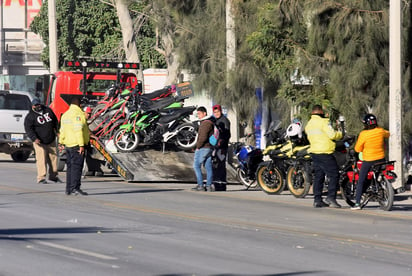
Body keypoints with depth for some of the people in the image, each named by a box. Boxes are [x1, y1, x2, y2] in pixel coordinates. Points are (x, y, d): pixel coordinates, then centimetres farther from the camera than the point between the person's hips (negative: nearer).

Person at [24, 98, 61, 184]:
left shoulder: (48, 110, 8)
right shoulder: (30, 116, -8)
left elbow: (55, 121, 20)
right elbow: (28, 129, -15)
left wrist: (57, 131, 13)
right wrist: (34, 138, -27)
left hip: (51, 141, 5)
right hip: (40, 142, -5)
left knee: (53, 158, 9)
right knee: (41, 160, -12)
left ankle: (53, 176, 22)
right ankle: (41, 178, -10)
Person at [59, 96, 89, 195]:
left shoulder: (65, 115, 15)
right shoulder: (78, 114, -12)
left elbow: (62, 130, 21)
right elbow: (78, 131, -19)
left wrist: (62, 142, 29)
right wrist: (81, 145, -20)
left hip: (68, 145, 8)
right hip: (76, 144, -8)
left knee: (70, 166, 13)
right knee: (77, 166, -10)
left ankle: (68, 189, 13)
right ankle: (75, 187, -18)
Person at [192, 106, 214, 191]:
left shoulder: (205, 123, -15)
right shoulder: (210, 122, 17)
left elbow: (203, 137, -22)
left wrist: (198, 146, -10)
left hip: (202, 148, -9)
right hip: (210, 148, 9)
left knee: (196, 166, -5)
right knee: (208, 167, 6)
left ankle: (200, 185, -9)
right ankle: (209, 185, 4)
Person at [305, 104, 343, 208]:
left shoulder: (309, 124, 13)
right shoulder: (323, 122, -12)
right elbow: (332, 135, -19)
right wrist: (340, 134, 1)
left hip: (314, 152, 8)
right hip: (325, 153, -8)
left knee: (318, 176, 11)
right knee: (334, 175, -4)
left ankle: (317, 200, 9)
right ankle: (331, 197, -12)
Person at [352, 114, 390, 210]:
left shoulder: (363, 134, -17)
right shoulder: (380, 131, -4)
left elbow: (358, 149, -9)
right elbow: (388, 134, 19)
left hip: (368, 160, -4)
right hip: (381, 158, 4)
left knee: (360, 181, 2)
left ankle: (357, 203, -5)